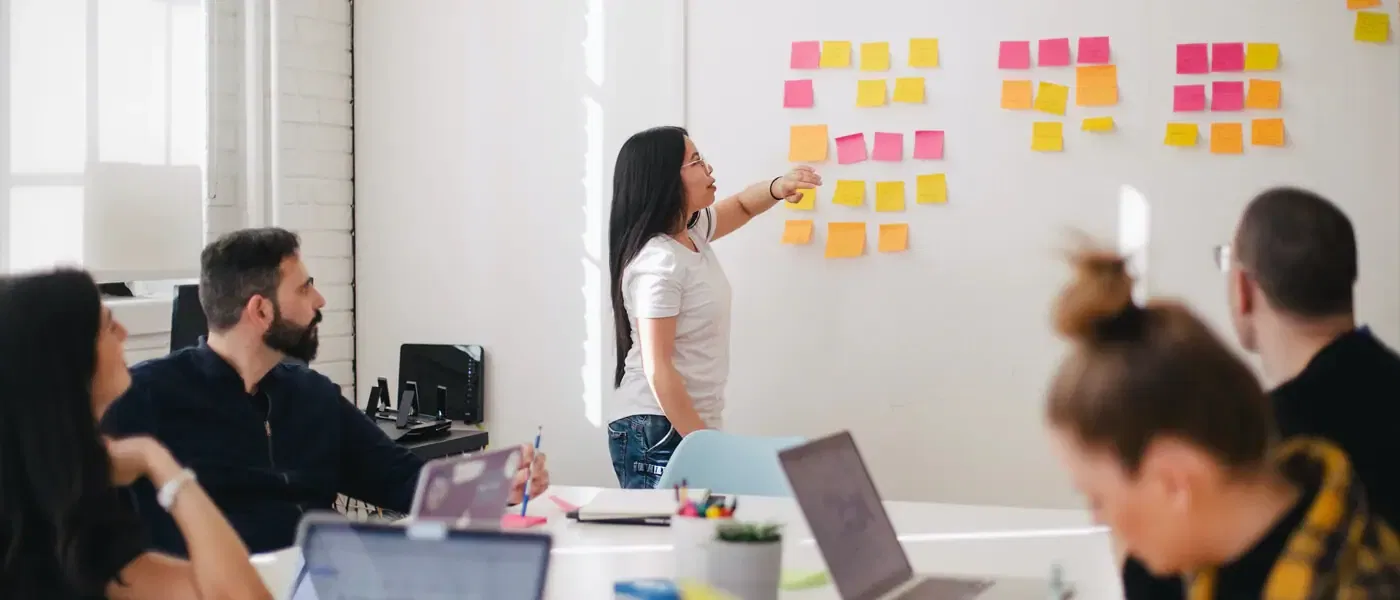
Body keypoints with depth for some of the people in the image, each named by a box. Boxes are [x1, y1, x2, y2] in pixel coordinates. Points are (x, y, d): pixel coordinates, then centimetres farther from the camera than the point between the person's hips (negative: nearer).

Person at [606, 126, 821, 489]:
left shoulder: (692, 231, 7)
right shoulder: (657, 263, -20)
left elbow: (740, 207, 27)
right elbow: (657, 369, -22)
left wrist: (777, 188, 4)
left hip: (691, 424, 9)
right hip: (656, 433, -9)